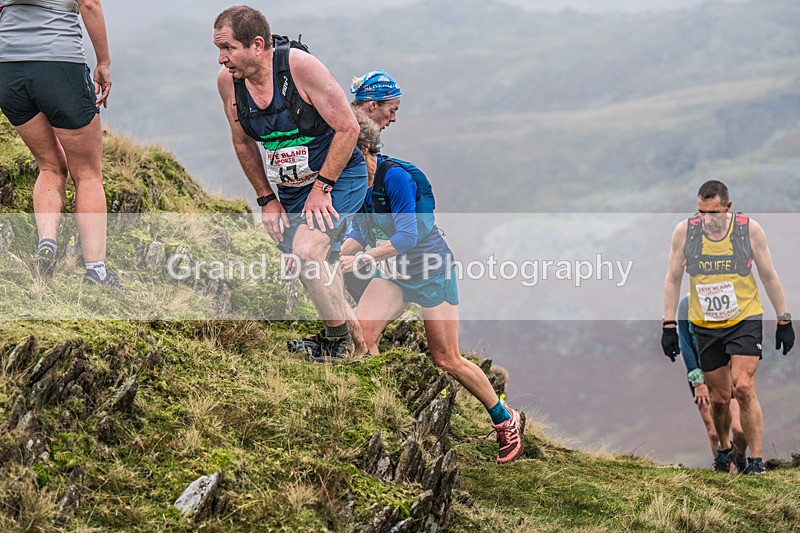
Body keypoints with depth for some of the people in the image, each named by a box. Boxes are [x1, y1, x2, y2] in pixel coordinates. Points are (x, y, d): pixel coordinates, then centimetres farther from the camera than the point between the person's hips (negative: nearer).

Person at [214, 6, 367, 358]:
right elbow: (243, 143, 8)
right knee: (301, 264, 10)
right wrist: (266, 198, 5)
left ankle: (340, 340, -8)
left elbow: (348, 128, -19)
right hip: (289, 187, 7)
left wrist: (321, 188, -18)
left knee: (306, 251, -25)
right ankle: (351, 326, 34)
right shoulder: (227, 81, -9)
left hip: (339, 176, -7)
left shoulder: (300, 65, -25)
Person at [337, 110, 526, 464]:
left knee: (446, 361, -1)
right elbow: (360, 234, 3)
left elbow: (406, 237, -29)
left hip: (432, 268, -7)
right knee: (361, 334, -15)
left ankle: (506, 420, 18)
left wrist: (361, 259, -36)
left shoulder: (395, 176, -26)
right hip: (395, 272, 7)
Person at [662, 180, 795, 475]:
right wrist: (669, 326, -1)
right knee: (719, 398, 6)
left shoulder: (750, 229, -9)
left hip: (745, 320, -2)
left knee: (743, 387, -18)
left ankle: (756, 459, -10)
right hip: (705, 325, 2)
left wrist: (784, 320, 3)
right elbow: (673, 278, 3)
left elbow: (769, 276, 1)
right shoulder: (684, 231, -7)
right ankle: (724, 448, 34)